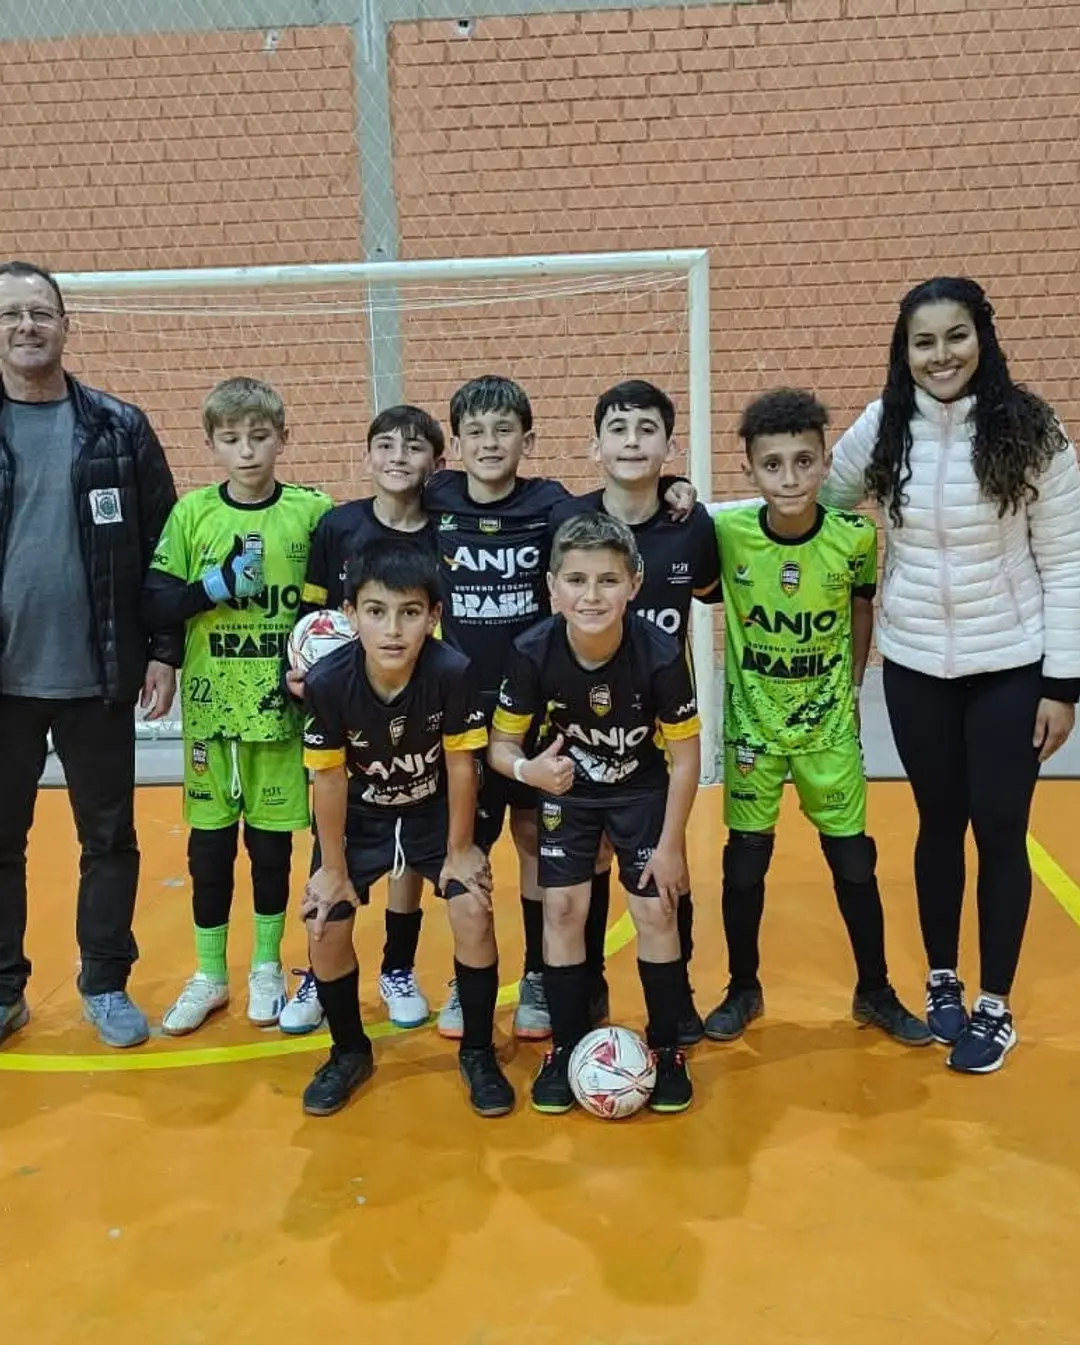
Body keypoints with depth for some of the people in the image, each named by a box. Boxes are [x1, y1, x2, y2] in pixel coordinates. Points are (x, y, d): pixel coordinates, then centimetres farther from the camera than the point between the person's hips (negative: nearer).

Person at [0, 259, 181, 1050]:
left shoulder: (120, 430, 1)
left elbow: (163, 549, 1)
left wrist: (164, 651, -3)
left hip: (96, 676, 0)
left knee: (109, 837, 10)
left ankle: (106, 985, 26)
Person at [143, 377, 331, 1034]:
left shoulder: (312, 510, -3)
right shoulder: (192, 512, 0)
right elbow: (155, 607, -3)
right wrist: (216, 585, -17)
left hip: (282, 705, -1)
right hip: (212, 705, 1)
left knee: (273, 839, 10)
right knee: (209, 842, 9)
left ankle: (267, 966, 29)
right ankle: (210, 975, 26)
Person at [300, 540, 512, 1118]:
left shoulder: (452, 673, -30)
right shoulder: (327, 682, -27)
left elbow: (460, 767, -17)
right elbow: (329, 779, -16)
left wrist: (459, 851, -9)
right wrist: (334, 868, -8)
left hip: (436, 813, -1)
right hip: (361, 819, 1)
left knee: (474, 914, -13)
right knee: (324, 925, -7)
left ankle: (477, 1052, 11)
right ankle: (350, 1052, 19)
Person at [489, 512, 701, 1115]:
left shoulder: (661, 655, -30)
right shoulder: (533, 653, -28)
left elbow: (685, 754, -17)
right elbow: (501, 742, -15)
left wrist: (671, 844, -13)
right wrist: (527, 769, -39)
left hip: (642, 792, -1)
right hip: (566, 792, 1)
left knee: (656, 912, -2)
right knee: (563, 909, -1)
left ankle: (668, 1048, 18)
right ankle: (567, 1048, 17)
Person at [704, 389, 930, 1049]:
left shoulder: (855, 536, -14)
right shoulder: (725, 531, -17)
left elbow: (862, 609, 4)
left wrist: (852, 685, 7)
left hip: (829, 722, 1)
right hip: (752, 722, 0)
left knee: (854, 860, 9)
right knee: (745, 862, 8)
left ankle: (875, 992, 28)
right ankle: (744, 990, 28)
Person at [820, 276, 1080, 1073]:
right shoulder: (882, 430, -3)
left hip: (1011, 668, -2)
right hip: (915, 667, 2)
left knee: (1000, 832, 5)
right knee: (939, 824, 14)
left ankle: (996, 1007, 23)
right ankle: (943, 981, 34)